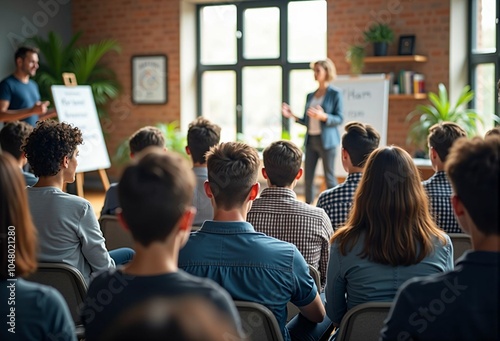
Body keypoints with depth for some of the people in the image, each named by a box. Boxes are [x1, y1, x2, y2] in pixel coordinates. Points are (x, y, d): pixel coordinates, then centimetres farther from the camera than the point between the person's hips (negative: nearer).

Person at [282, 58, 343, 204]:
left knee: (329, 177, -3)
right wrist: (293, 116, 2)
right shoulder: (310, 96, 16)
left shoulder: (335, 94, -1)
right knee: (308, 177, 5)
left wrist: (323, 116, -23)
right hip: (311, 140, 6)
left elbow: (339, 119, -8)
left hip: (326, 140, -6)